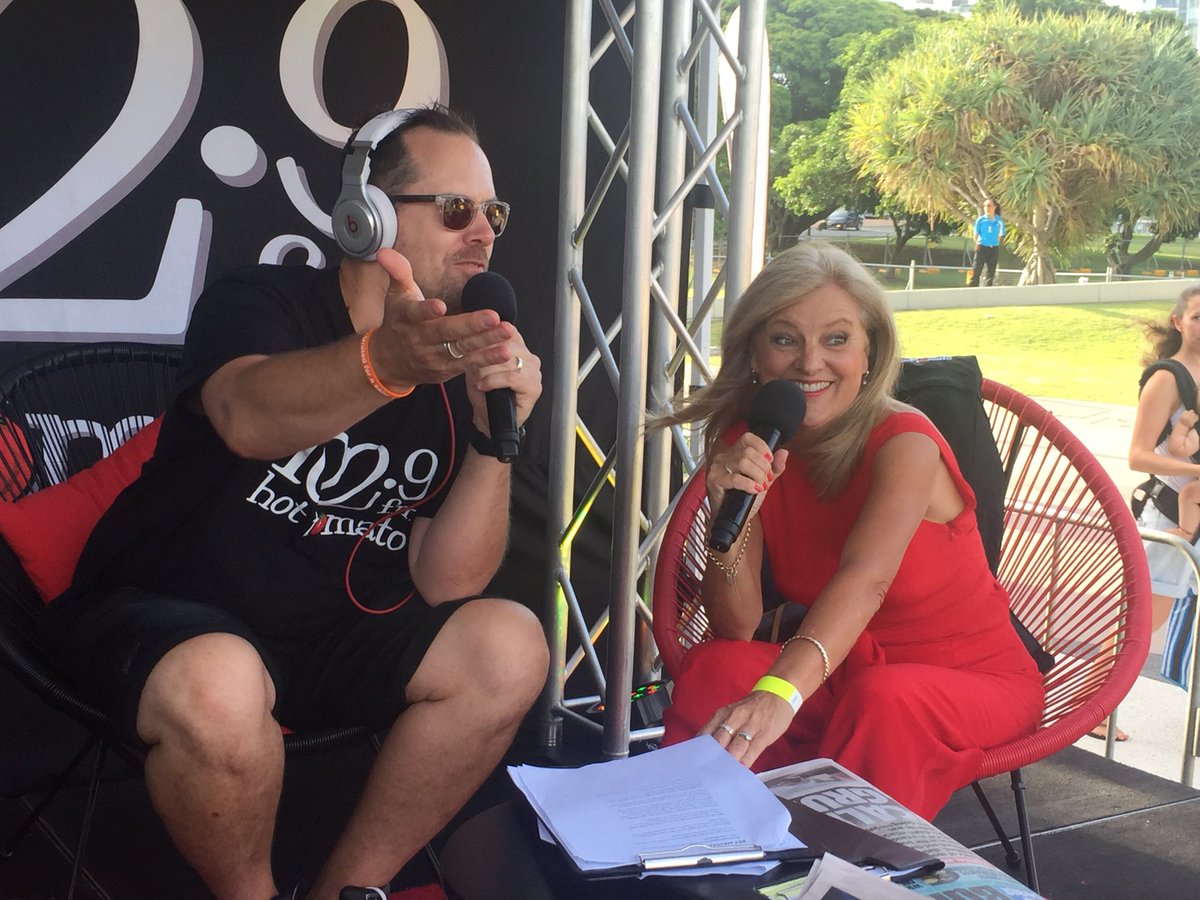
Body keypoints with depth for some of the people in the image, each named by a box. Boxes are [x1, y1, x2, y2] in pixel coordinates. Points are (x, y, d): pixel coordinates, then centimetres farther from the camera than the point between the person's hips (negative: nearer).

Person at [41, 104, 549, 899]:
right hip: (166, 616, -4)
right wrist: (387, 362, -55)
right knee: (217, 685, -36)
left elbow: (443, 586, -5)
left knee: (510, 646, -17)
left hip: (331, 638, 5)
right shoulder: (262, 303, -9)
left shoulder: (459, 370, 4)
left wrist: (496, 437, -19)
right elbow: (250, 417, -36)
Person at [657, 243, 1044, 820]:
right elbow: (736, 627, -9)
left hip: (972, 681, -4)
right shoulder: (747, 447, -5)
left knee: (882, 699, -36)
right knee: (713, 668, -22)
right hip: (842, 672, 4)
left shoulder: (903, 442, -21)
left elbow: (865, 578, -41)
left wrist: (779, 694, -58)